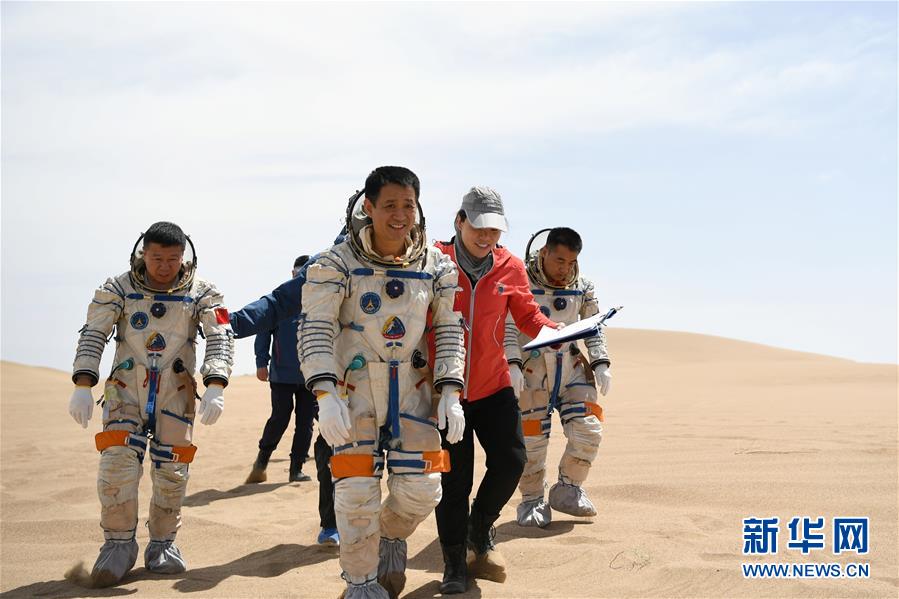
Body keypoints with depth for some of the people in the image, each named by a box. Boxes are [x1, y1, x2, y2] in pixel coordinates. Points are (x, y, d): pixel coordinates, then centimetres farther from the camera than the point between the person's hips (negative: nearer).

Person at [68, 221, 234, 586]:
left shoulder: (201, 293, -3)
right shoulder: (118, 289, -3)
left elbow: (221, 338, -10)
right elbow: (93, 335, -5)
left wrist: (215, 388, -24)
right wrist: (83, 386, -16)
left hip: (176, 392, 1)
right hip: (126, 389, 0)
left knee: (171, 471, 3)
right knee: (117, 463, -12)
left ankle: (163, 544, 19)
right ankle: (119, 543, 2)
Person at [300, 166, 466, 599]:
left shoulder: (435, 266, 1)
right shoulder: (338, 263, -9)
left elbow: (449, 331, 5)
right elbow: (315, 328, -13)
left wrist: (450, 393, -5)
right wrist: (325, 395, -23)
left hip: (414, 388, 3)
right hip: (355, 388, -2)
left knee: (421, 489, -1)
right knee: (357, 492, -4)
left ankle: (392, 535, 34)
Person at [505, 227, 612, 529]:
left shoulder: (582, 288, 4)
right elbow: (508, 327, -11)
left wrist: (601, 363, 0)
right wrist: (513, 365, -23)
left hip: (571, 366, 4)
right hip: (531, 369, -4)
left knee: (588, 430, -5)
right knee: (532, 438, -1)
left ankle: (567, 490, 14)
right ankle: (532, 501, 16)